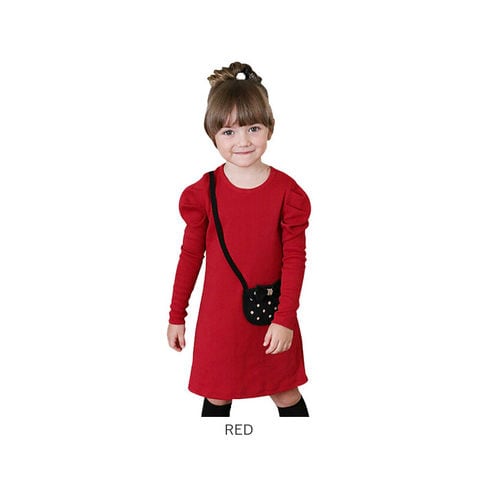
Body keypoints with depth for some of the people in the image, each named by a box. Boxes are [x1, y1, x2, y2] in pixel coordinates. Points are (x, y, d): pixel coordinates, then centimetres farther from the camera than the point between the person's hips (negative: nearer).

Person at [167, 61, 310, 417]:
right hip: (219, 316, 1)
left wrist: (285, 319, -12)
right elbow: (190, 255, 0)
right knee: (217, 397, 16)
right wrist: (177, 316, 4)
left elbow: (295, 258, -7)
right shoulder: (203, 192, -8)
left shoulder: (286, 191, -9)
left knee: (287, 395, 15)